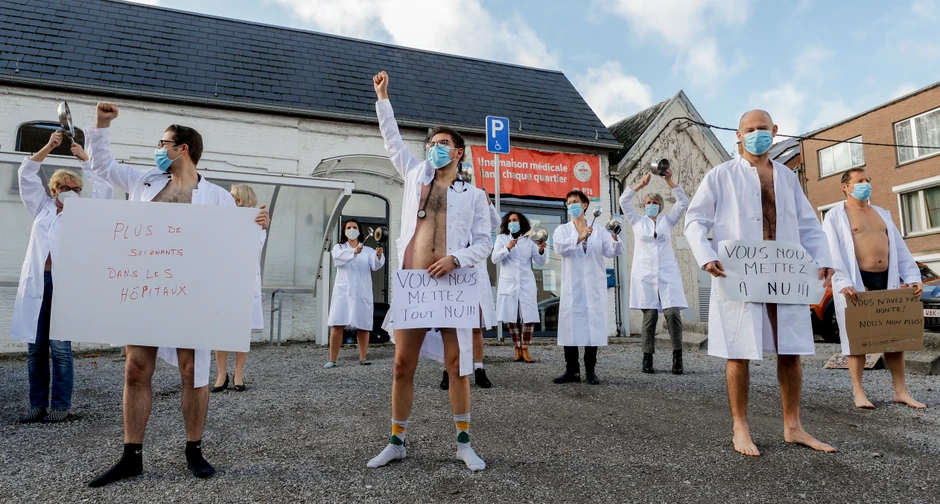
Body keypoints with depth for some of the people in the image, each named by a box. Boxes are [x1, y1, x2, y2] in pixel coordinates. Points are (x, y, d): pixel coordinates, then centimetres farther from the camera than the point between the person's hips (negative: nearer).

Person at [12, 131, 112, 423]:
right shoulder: (43, 208, 17)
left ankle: (60, 407, 3)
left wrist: (83, 158, 5)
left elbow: (102, 188, 1)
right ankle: (38, 405, 14)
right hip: (36, 282, 3)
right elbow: (25, 175, 14)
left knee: (60, 348, -4)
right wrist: (48, 147, 8)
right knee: (35, 348, 5)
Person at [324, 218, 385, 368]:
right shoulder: (338, 247, 10)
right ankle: (332, 360, -4)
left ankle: (362, 358, 10)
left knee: (363, 326, 1)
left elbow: (375, 266, -5)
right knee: (337, 325, -8)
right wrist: (354, 251, -35)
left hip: (362, 292, 1)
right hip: (343, 291, -1)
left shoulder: (367, 250, 13)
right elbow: (338, 256, -15)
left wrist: (379, 256, -29)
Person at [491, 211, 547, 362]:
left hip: (526, 283, 0)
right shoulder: (501, 238, 6)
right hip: (508, 283, 0)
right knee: (510, 317, 3)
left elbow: (541, 262, 4)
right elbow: (494, 259, -4)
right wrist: (508, 248, -17)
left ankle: (525, 350, 5)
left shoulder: (529, 240, 7)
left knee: (529, 317, -4)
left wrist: (541, 250, -16)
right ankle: (517, 349, 15)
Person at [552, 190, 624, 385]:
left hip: (594, 288, 1)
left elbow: (612, 252, -1)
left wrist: (614, 238, -22)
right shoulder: (562, 230, 9)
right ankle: (572, 370, 7)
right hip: (571, 288, 0)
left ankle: (590, 371, 10)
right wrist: (579, 238, -27)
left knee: (593, 326, 1)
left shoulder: (598, 230, 11)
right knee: (571, 327, -1)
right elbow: (560, 247, -12)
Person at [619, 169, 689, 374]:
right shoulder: (637, 221, 14)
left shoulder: (668, 220, 16)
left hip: (667, 274, 1)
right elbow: (624, 201, 2)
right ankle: (647, 358, 4)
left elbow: (683, 201, 5)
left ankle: (677, 356, -2)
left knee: (673, 313, -12)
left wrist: (669, 181, -4)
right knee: (649, 316, -4)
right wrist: (642, 184, -6)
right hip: (645, 274, -1)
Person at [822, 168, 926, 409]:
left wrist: (913, 276, 3)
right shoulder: (836, 215, -1)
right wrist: (843, 283, -23)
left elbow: (900, 248, 16)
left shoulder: (882, 214, 20)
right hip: (856, 282, -6)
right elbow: (833, 253, -12)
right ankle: (858, 391, 5)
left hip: (886, 279, 6)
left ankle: (900, 391, 16)